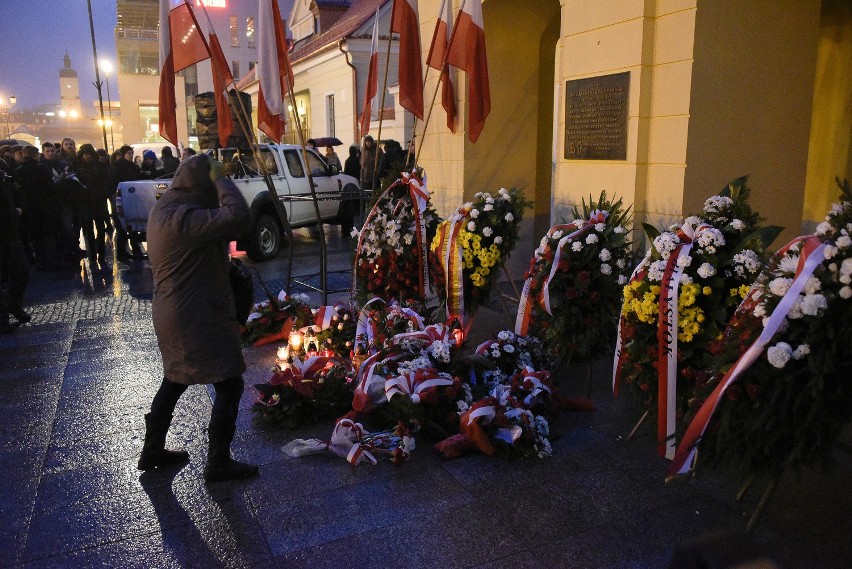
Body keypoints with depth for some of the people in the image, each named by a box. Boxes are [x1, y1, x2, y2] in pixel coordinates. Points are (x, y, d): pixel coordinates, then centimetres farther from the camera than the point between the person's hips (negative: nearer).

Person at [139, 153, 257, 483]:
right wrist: (221, 179, -21)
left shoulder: (164, 209, 8)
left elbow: (217, 226, 13)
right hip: (196, 317, -10)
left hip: (173, 312, 11)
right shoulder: (181, 217, -25)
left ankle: (152, 451, 38)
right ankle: (218, 463, 13)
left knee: (175, 379, 25)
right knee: (229, 385, 1)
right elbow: (239, 218, -36)